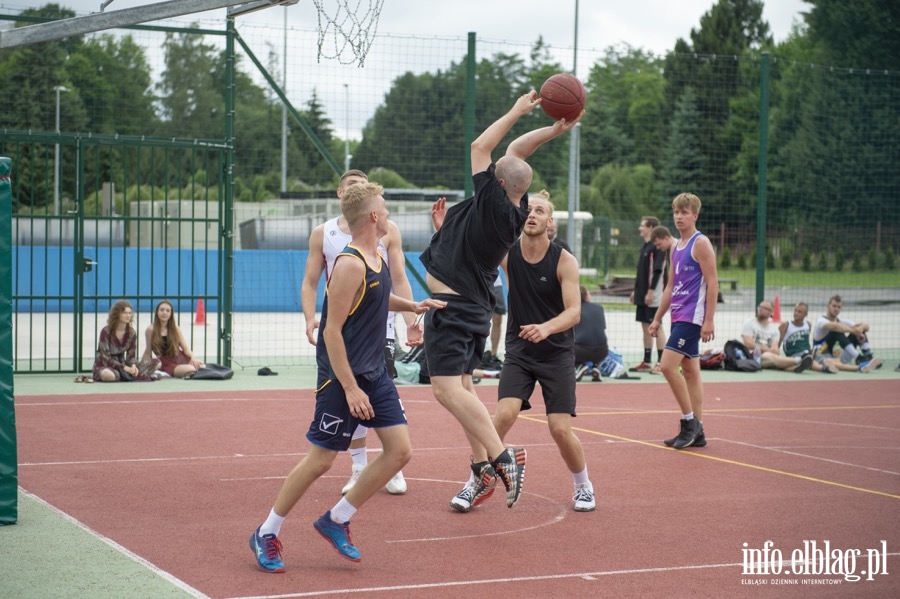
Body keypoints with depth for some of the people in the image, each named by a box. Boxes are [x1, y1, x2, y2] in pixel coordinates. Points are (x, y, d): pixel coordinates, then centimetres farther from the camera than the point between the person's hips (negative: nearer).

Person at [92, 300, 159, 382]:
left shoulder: (131, 333, 2)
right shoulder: (106, 332, -13)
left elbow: (131, 356, 3)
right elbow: (105, 358, -18)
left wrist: (133, 366, -21)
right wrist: (124, 368, -27)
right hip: (104, 367, -5)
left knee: (156, 363, -8)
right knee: (107, 375, -46)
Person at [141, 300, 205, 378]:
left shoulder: (175, 328, 10)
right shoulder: (151, 329, -1)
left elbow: (186, 348, 6)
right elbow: (148, 353, 3)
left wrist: (193, 358, -13)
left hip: (181, 358, 4)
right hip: (168, 364, -4)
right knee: (191, 370, -33)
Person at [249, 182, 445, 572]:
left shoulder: (377, 258, 8)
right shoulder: (350, 265, -19)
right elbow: (332, 331, -20)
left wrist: (411, 305, 15)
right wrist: (350, 388, -22)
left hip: (375, 374, 9)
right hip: (343, 378, -8)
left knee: (400, 450, 2)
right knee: (320, 459, -2)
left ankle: (336, 520, 14)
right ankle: (266, 534, 14)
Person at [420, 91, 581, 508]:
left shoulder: (494, 204, -20)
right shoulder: (516, 209, 3)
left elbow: (480, 147, -13)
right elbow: (514, 152, 12)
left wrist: (517, 111, -6)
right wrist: (555, 130, 4)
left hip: (452, 306, -10)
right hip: (474, 306, 10)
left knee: (447, 388, -16)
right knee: (461, 386, 18)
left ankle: (502, 457, -21)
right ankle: (483, 464, 19)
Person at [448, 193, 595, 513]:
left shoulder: (564, 260, -13)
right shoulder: (507, 252, -6)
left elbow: (574, 311, -20)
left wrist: (546, 328, -40)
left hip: (557, 354, -2)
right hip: (519, 352, 2)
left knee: (561, 429, -6)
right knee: (504, 415, -17)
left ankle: (583, 486, 19)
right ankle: (474, 484, -4)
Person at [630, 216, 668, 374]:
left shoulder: (657, 247, -12)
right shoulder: (645, 246, 15)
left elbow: (657, 271, -18)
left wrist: (650, 291, -22)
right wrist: (635, 290, 19)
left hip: (653, 296, -9)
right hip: (642, 295, 9)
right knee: (646, 326, 11)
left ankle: (661, 362, -4)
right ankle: (647, 362, 16)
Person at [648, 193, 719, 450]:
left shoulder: (701, 243, -9)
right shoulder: (676, 247, 15)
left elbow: (712, 283, -14)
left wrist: (709, 320, -19)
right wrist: (657, 318, 19)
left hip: (692, 317, -9)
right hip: (678, 317, 9)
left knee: (668, 365, -15)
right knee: (689, 371, 9)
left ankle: (690, 421, -6)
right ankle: (696, 432, 13)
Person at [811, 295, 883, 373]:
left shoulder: (842, 321, 10)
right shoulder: (821, 321, -11)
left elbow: (865, 326, -1)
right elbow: (834, 326, -36)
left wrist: (860, 329, -24)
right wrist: (853, 330, -40)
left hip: (838, 357, 7)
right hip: (823, 357, -6)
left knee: (860, 330, -3)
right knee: (837, 331, -32)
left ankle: (869, 357, -22)